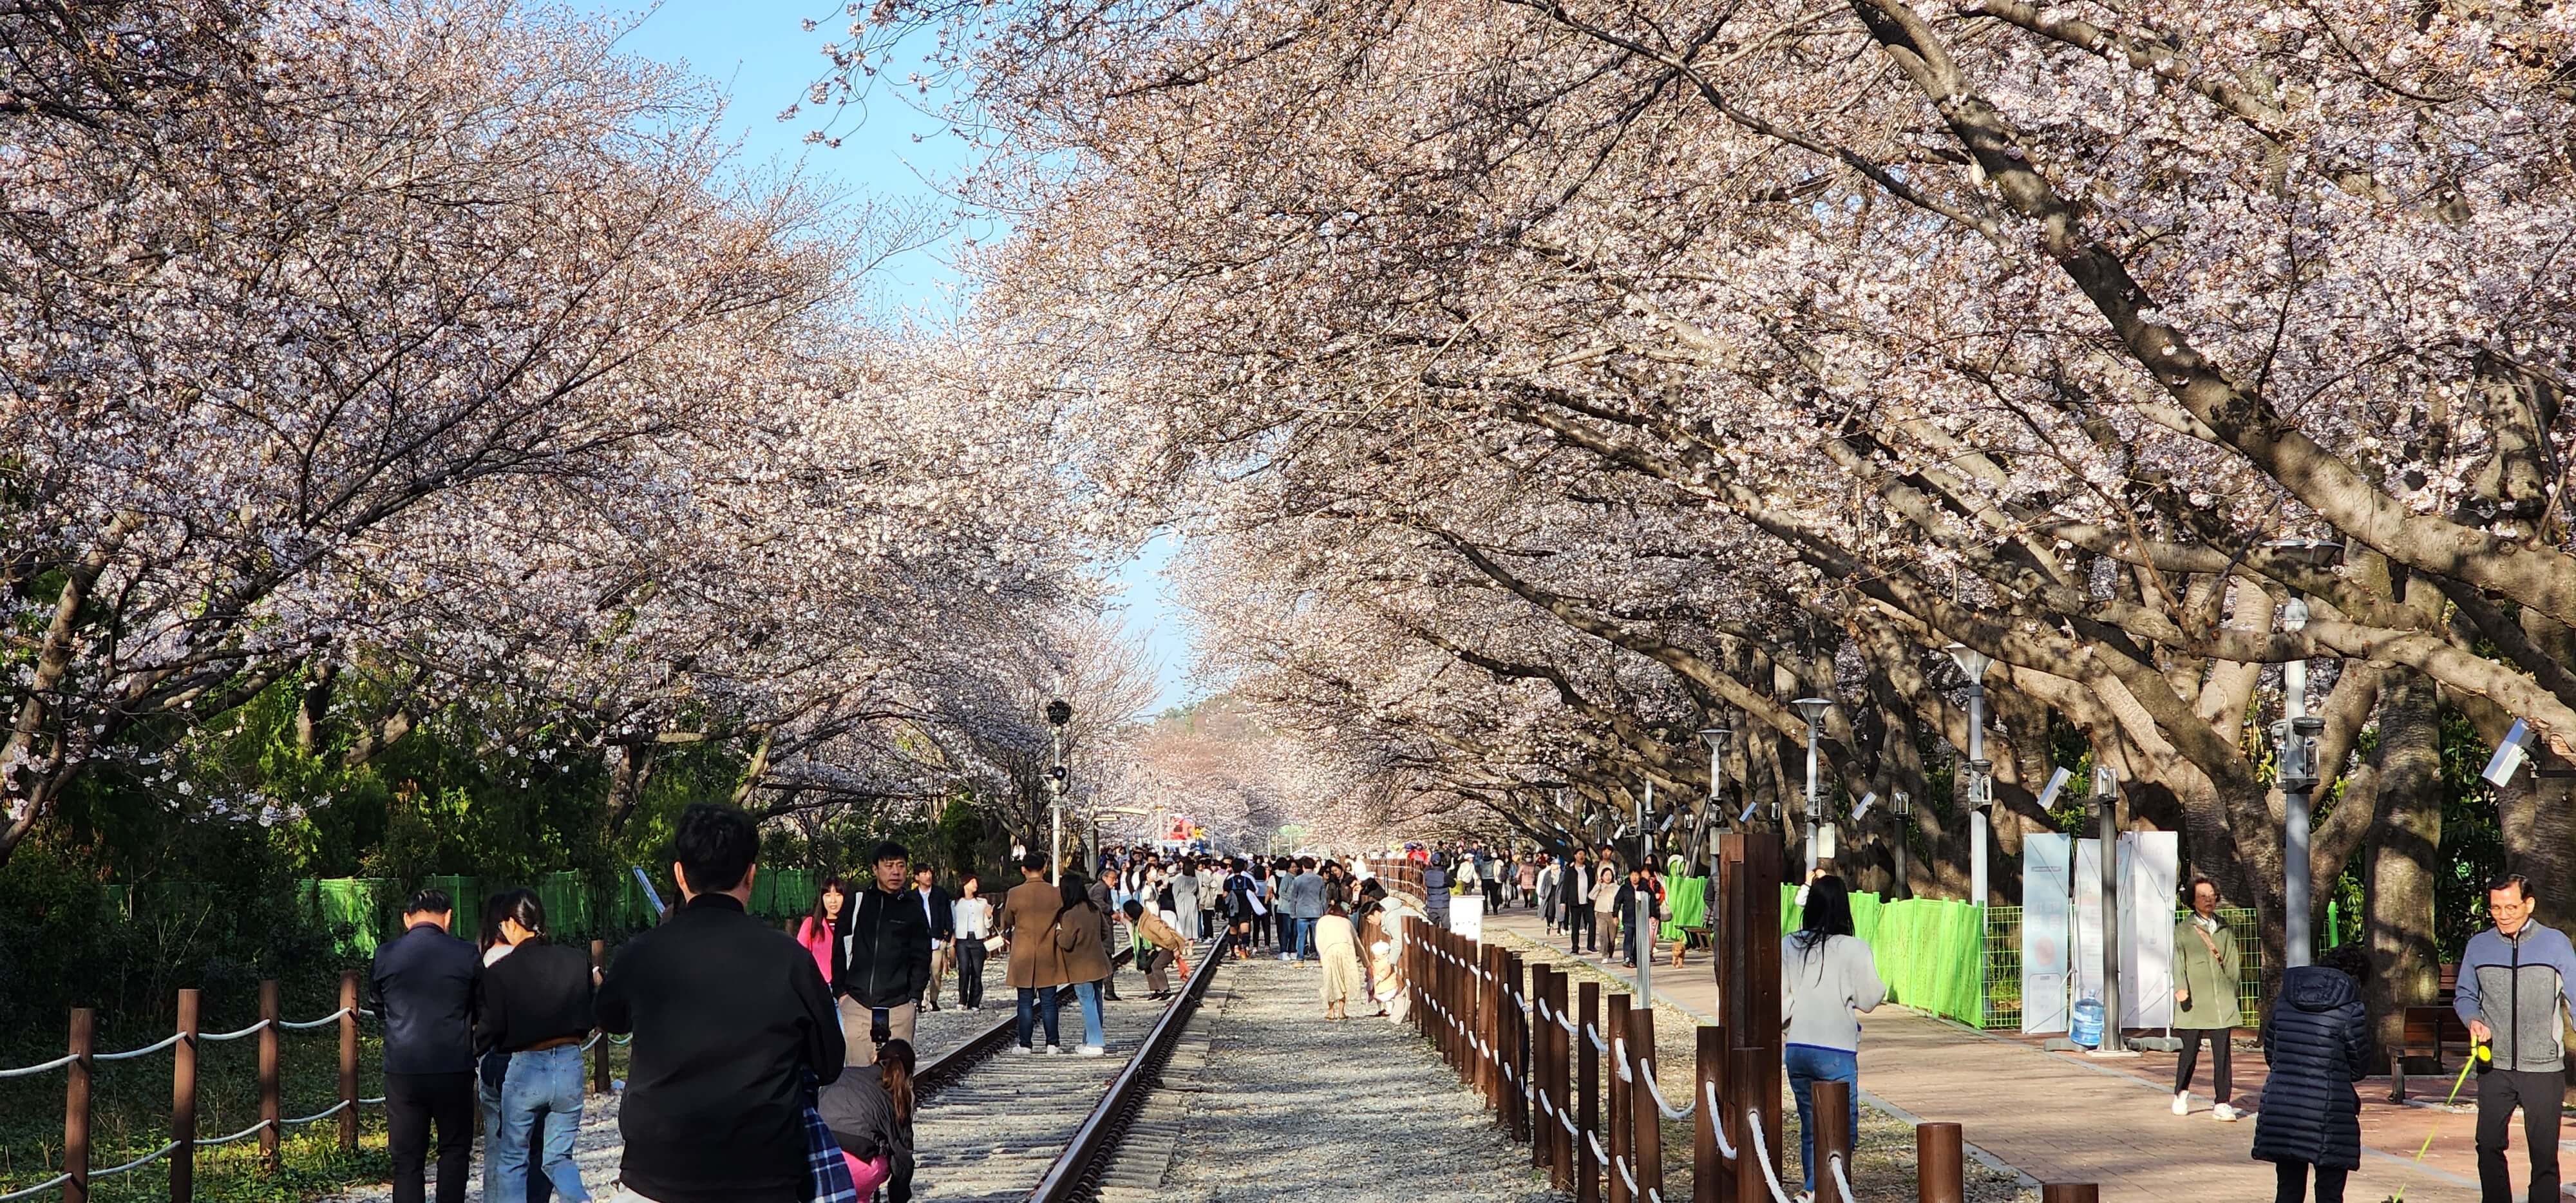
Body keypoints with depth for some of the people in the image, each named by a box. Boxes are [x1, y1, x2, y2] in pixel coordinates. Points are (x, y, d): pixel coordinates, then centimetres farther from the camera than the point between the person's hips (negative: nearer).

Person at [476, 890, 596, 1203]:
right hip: (570, 1065, 3)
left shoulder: (500, 972, -11)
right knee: (558, 1158, 13)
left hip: (524, 1070, -3)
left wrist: (468, 1053, 11)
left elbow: (490, 1028, -9)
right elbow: (593, 1016, 5)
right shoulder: (576, 960, -2)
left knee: (512, 1160, 15)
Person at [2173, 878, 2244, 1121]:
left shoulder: (2226, 931, 16)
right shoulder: (2183, 931, 7)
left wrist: (2232, 998, 15)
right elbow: (2179, 962, -3)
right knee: (2190, 1050, 4)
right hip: (2194, 1001, -2)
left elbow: (2232, 966, 19)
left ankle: (2222, 1103, -2)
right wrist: (2181, 988, -18)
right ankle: (2181, 1094, 27)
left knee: (2222, 1053, -5)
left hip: (2221, 1002, 2)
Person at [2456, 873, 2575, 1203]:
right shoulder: (2478, 946, 6)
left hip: (2544, 1068, -2)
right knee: (2489, 1145, 0)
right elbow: (2465, 996, 16)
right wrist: (2474, 1021, -5)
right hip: (2494, 1067, 2)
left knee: (2544, 1153, 1)